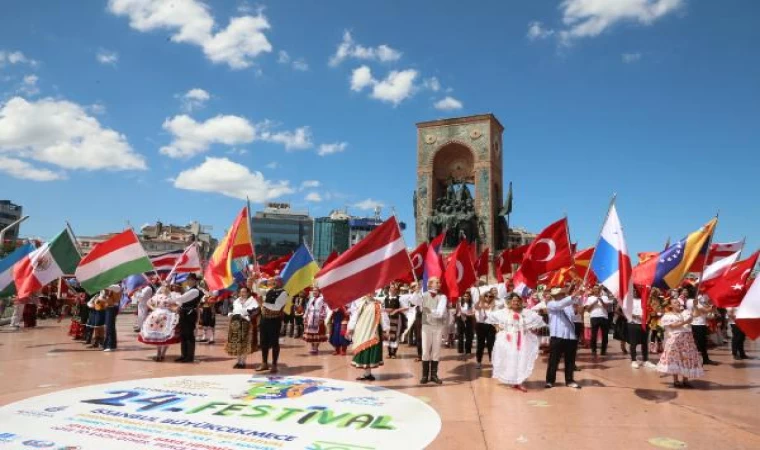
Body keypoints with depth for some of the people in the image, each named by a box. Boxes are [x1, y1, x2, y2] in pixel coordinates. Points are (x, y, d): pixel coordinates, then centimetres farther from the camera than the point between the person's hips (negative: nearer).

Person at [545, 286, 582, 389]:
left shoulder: (569, 304, 13)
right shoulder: (551, 304, -3)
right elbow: (561, 304, -23)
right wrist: (574, 295, -32)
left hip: (570, 336, 5)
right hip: (557, 336, -5)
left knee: (570, 360, 12)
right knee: (554, 360, 2)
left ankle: (569, 380, 25)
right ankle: (550, 380, 13)